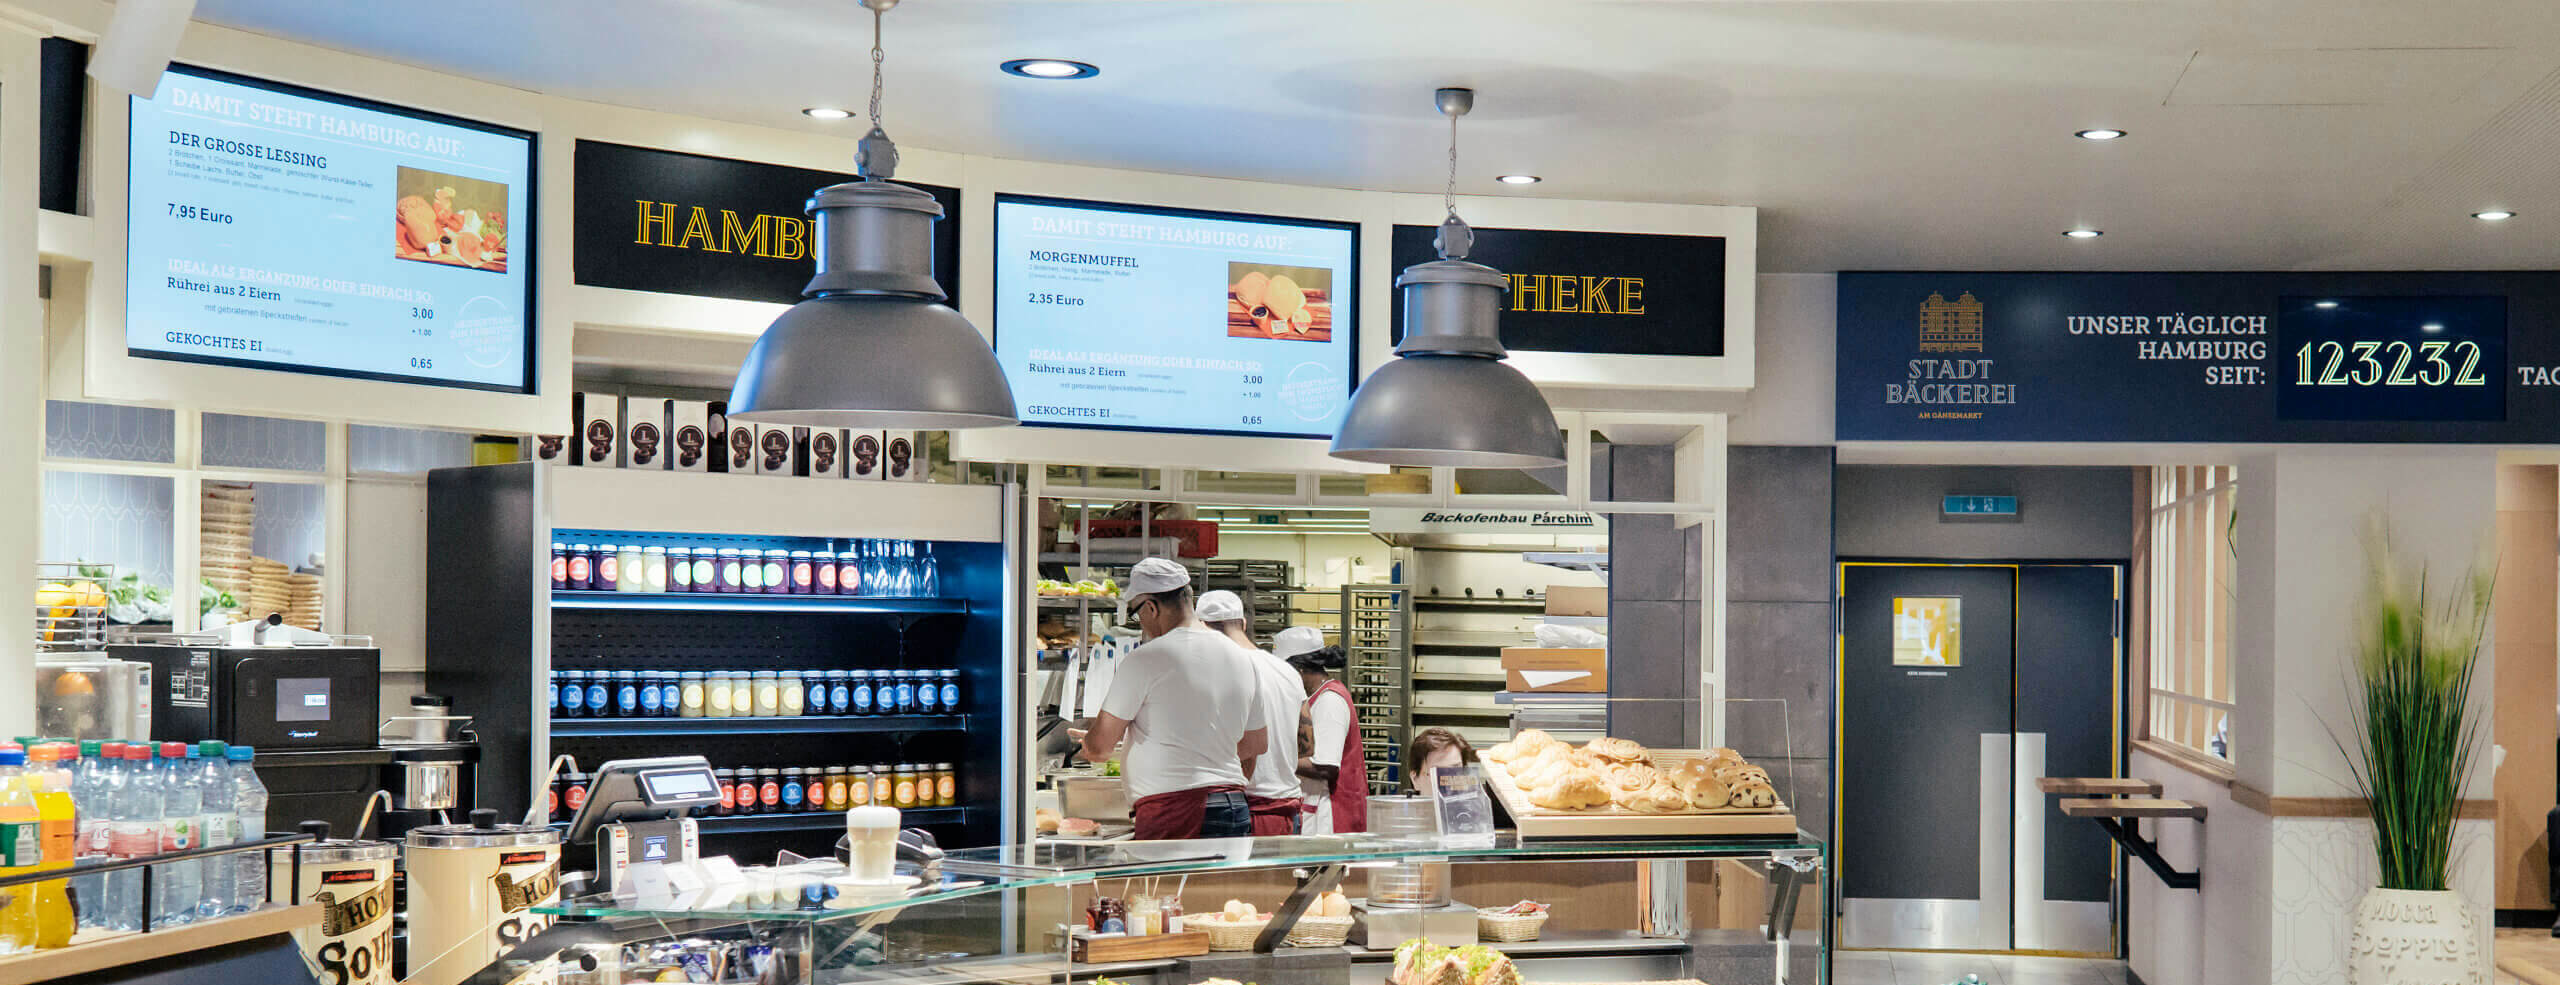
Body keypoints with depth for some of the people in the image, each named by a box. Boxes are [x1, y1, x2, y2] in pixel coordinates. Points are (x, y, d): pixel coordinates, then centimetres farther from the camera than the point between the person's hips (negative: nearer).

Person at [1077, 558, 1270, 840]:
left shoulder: (1145, 660, -7)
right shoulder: (1241, 659, 13)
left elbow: (1098, 748, -4)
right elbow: (1257, 744, 23)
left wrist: (1089, 746, 19)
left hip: (1171, 816, -7)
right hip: (1234, 813, 7)